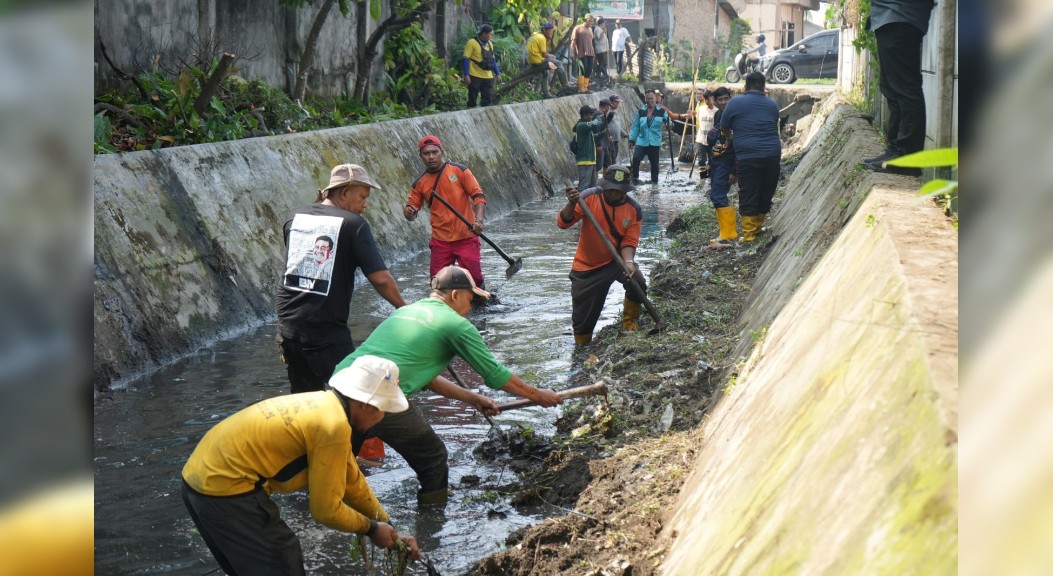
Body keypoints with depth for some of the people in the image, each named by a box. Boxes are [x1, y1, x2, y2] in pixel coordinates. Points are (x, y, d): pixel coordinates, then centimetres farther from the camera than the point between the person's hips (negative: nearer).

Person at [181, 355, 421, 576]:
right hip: (226, 487, -10)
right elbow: (325, 509, -12)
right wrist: (372, 529, 3)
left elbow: (352, 481, 20)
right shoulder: (332, 425, -19)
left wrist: (391, 531, 22)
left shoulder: (326, 404, 11)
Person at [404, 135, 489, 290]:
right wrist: (409, 213, -17)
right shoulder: (420, 183, 7)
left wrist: (478, 220, -22)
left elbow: (478, 196, -6)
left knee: (473, 278, -7)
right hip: (440, 240, 3)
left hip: (466, 237, -3)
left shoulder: (459, 170, -2)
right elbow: (412, 210, 10)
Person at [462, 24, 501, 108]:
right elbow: (466, 59, -10)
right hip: (475, 76, -6)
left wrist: (497, 74, 18)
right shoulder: (472, 43, -8)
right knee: (472, 101, 0)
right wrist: (466, 75, -16)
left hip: (488, 77, 6)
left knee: (488, 100, 5)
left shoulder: (489, 44, 13)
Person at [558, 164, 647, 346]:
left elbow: (629, 241, -9)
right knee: (583, 317, 2)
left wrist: (628, 261, -29)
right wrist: (571, 204, -39)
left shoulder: (634, 209, -9)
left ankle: (630, 322, 0)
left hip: (616, 260, 1)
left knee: (637, 283, -28)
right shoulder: (589, 197, -15)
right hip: (587, 266, -1)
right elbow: (563, 223, -19)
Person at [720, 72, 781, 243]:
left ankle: (749, 234, 0)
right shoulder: (772, 105, 11)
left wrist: (730, 140, 27)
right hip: (772, 155, 4)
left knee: (748, 196, 1)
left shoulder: (736, 102, -1)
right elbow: (774, 128, 17)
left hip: (748, 157, -4)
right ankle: (758, 227, 23)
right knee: (766, 194, 14)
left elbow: (724, 127, 8)